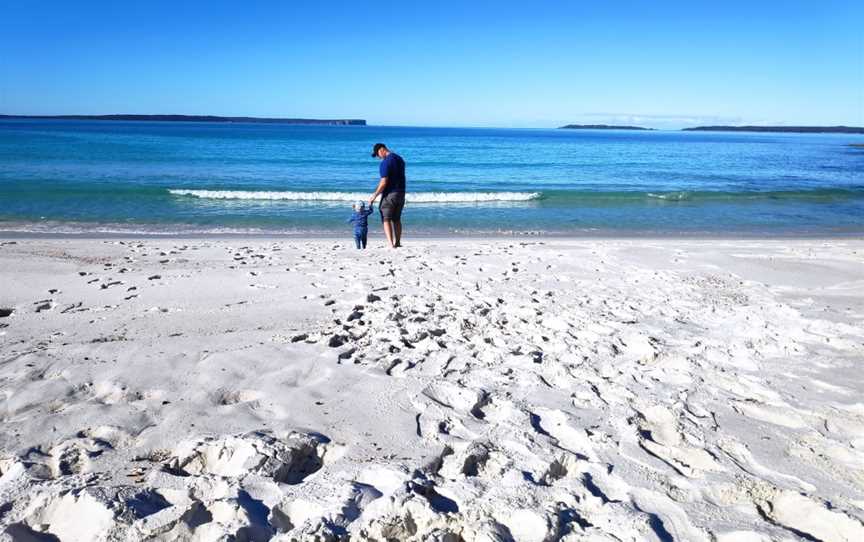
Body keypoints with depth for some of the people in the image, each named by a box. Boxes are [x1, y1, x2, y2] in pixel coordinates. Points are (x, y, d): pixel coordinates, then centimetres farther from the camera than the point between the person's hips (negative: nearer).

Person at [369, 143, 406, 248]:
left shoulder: (385, 162, -16)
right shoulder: (399, 159, 10)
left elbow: (384, 183, -20)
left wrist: (374, 196, -14)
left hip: (389, 194, -8)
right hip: (401, 193, 8)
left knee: (386, 219, -4)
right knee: (397, 220, 17)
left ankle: (391, 244, -14)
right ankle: (397, 243, 23)